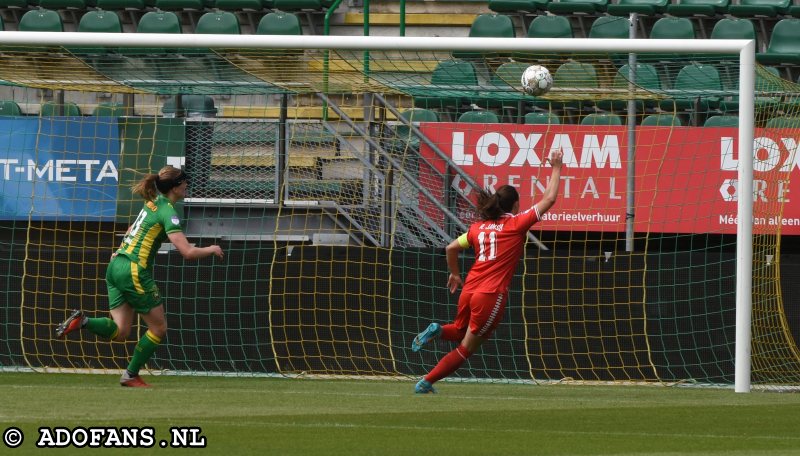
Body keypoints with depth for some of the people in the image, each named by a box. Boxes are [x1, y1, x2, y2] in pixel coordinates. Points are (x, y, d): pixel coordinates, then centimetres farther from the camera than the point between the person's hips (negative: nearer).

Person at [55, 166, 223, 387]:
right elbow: (188, 252, -19)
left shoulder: (153, 203, 14)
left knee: (120, 332, 7)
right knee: (158, 328, 7)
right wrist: (211, 250, -3)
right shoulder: (167, 211, -13)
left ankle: (81, 321, -12)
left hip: (116, 267, 8)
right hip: (134, 272, -8)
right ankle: (131, 376, 11)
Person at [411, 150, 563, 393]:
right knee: (466, 347, 4)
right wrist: (556, 169, 9)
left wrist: (454, 274, 36)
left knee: (460, 332, 31)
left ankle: (438, 330, -3)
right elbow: (549, 199, -2)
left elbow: (451, 248, 19)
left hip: (469, 291, 6)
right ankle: (426, 383, -3)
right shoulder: (516, 224, -3)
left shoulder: (478, 227, 12)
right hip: (492, 296, -6)